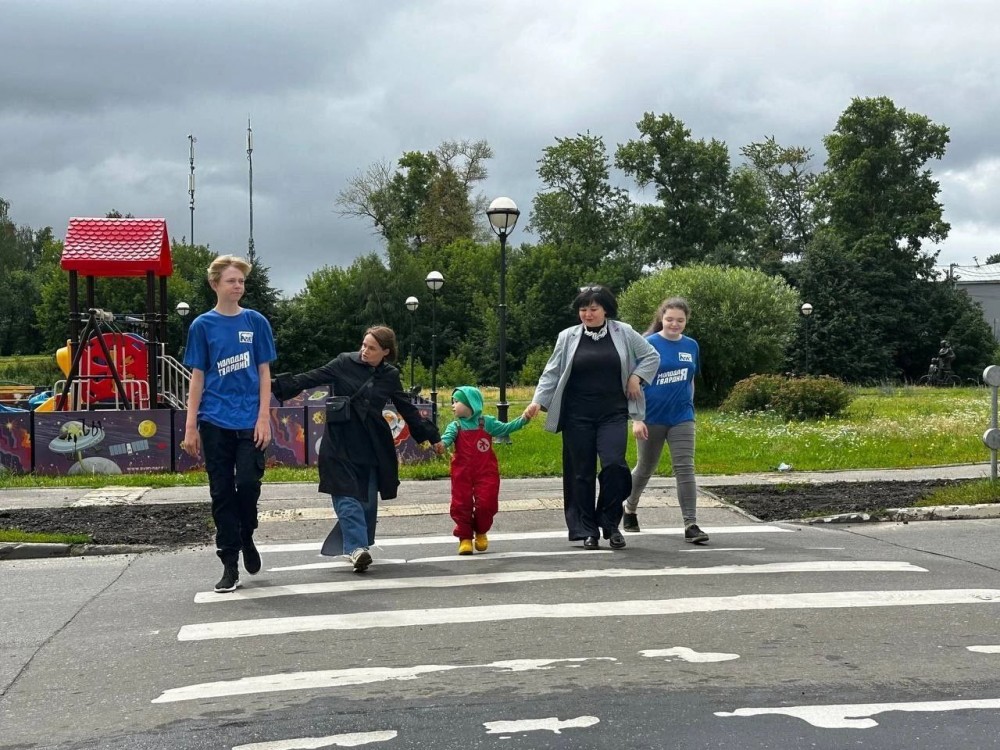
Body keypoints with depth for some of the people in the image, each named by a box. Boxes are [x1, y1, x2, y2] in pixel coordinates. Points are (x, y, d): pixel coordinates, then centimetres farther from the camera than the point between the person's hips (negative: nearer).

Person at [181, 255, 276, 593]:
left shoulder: (256, 322, 4)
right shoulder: (203, 325, 3)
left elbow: (263, 372, 5)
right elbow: (198, 377, 5)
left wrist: (264, 418, -4)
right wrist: (191, 426, 1)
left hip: (249, 421, 0)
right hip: (215, 422, 0)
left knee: (248, 483, -9)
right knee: (222, 492, 3)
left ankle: (246, 537, 21)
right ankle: (230, 564, 11)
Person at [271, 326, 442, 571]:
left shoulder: (390, 376, 6)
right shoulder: (344, 363, -2)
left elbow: (407, 409, 15)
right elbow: (310, 379, -3)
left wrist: (431, 436, 18)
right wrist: (276, 385, -13)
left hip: (371, 447, 3)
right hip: (341, 445, -3)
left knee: (368, 500, 5)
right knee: (347, 497, -13)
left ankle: (359, 546, 20)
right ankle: (356, 547, -19)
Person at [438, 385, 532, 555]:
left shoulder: (487, 422, 2)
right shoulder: (455, 426, -1)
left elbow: (505, 428, 0)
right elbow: (447, 437, -18)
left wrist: (522, 419, -12)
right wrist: (442, 444, -42)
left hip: (486, 473, 0)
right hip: (462, 474, 0)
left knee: (486, 504, -2)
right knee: (461, 505, 0)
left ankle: (481, 533, 23)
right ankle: (465, 538, 13)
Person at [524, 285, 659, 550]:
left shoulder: (623, 333, 5)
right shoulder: (568, 337, 4)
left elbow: (651, 356, 15)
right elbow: (552, 373, 4)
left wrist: (636, 377, 1)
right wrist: (537, 401, -8)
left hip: (613, 414, 0)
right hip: (578, 416, 1)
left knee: (614, 464, -15)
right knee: (581, 472, 2)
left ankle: (611, 525, 3)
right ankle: (587, 531, 12)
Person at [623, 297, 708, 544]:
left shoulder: (691, 346, 4)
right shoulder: (649, 344, -9)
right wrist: (636, 419, -15)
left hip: (681, 418, 3)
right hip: (652, 419, -2)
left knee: (685, 469, -7)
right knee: (645, 468, 12)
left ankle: (691, 525, -8)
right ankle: (629, 510, 37)